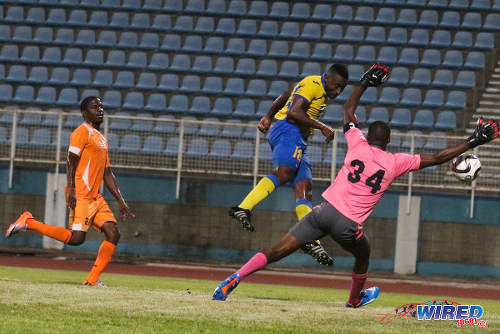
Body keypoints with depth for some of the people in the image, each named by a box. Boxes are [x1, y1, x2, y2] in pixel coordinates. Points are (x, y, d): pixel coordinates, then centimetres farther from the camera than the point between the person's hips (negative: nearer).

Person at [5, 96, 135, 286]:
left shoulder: (101, 140, 23)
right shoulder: (82, 132, -4)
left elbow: (107, 174, 25)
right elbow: (71, 161, -13)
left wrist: (121, 202, 20)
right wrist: (71, 190, -24)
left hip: (95, 197, 9)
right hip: (81, 196, -9)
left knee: (113, 234, -4)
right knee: (76, 238, -17)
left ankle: (93, 279, -1)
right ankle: (28, 223, -5)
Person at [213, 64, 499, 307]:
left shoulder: (358, 144, 7)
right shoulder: (396, 163, 2)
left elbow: (349, 111, 24)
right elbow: (437, 158, 6)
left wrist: (365, 84, 34)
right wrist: (471, 143, 12)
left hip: (324, 211, 2)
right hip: (349, 225, -1)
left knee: (277, 252, -3)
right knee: (363, 255, 31)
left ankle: (233, 280, -15)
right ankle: (355, 300, 51)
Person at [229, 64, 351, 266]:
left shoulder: (322, 92, 26)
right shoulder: (312, 84, -6)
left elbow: (285, 96, 37)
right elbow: (294, 113, -17)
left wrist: (268, 117, 45)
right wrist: (322, 127, -14)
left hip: (298, 140, 10)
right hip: (287, 130, -10)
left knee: (304, 187, -2)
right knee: (283, 173, -32)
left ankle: (310, 241, -11)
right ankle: (243, 209, -46)